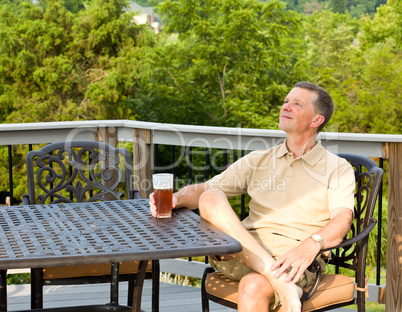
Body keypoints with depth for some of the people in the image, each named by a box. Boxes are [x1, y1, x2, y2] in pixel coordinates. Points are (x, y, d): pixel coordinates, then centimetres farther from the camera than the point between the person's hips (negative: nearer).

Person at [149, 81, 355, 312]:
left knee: (253, 287, -37)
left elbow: (342, 220, -6)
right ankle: (279, 282, -34)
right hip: (244, 254, 4)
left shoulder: (338, 169, 11)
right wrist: (176, 199, -6)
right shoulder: (259, 160, 23)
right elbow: (203, 190, 17)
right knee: (211, 199, -24)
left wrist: (312, 244, -28)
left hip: (292, 259, -4)